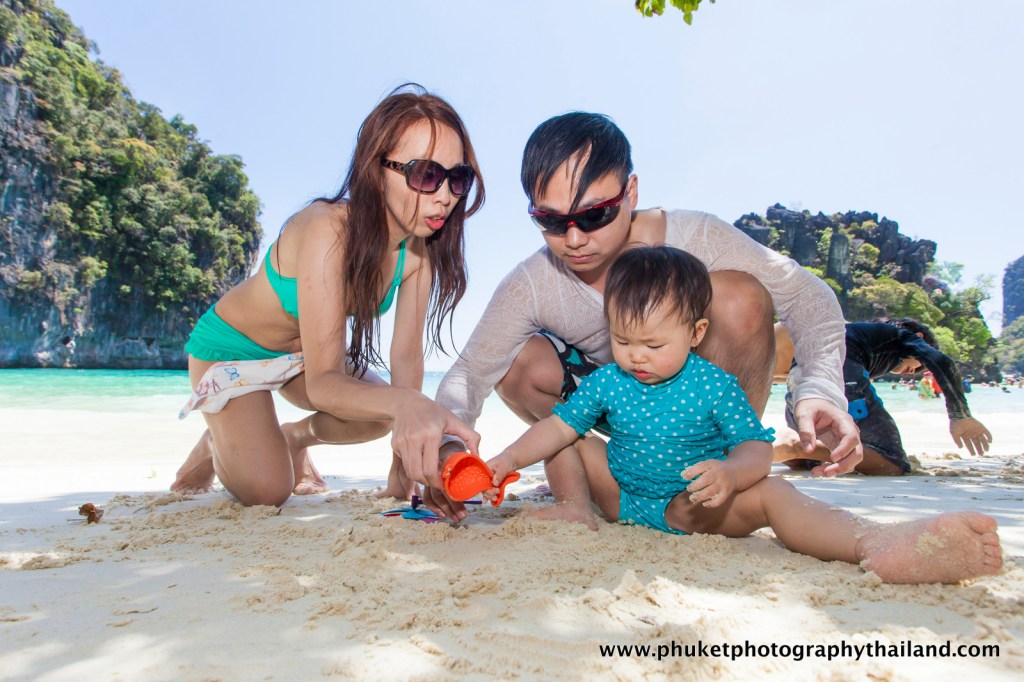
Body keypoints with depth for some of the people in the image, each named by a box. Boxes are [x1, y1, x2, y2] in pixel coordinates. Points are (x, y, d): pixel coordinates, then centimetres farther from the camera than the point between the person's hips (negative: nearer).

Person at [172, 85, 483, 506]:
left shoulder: (418, 249, -19)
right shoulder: (329, 229, -37)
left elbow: (407, 357, -18)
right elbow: (322, 383, -42)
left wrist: (404, 464, -25)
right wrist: (408, 403, -62)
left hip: (299, 354, 6)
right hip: (230, 346, -5)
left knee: (381, 415, -15)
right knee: (267, 491, -18)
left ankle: (295, 436, 15)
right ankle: (218, 443, 17)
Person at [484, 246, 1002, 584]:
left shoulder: (714, 386, -12)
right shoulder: (605, 383, -4)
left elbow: (756, 449, -14)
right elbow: (559, 427, -1)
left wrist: (729, 473, -37)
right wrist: (509, 460, -14)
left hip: (692, 506, -4)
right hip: (622, 497, 4)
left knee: (769, 495, -31)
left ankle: (872, 542, -52)